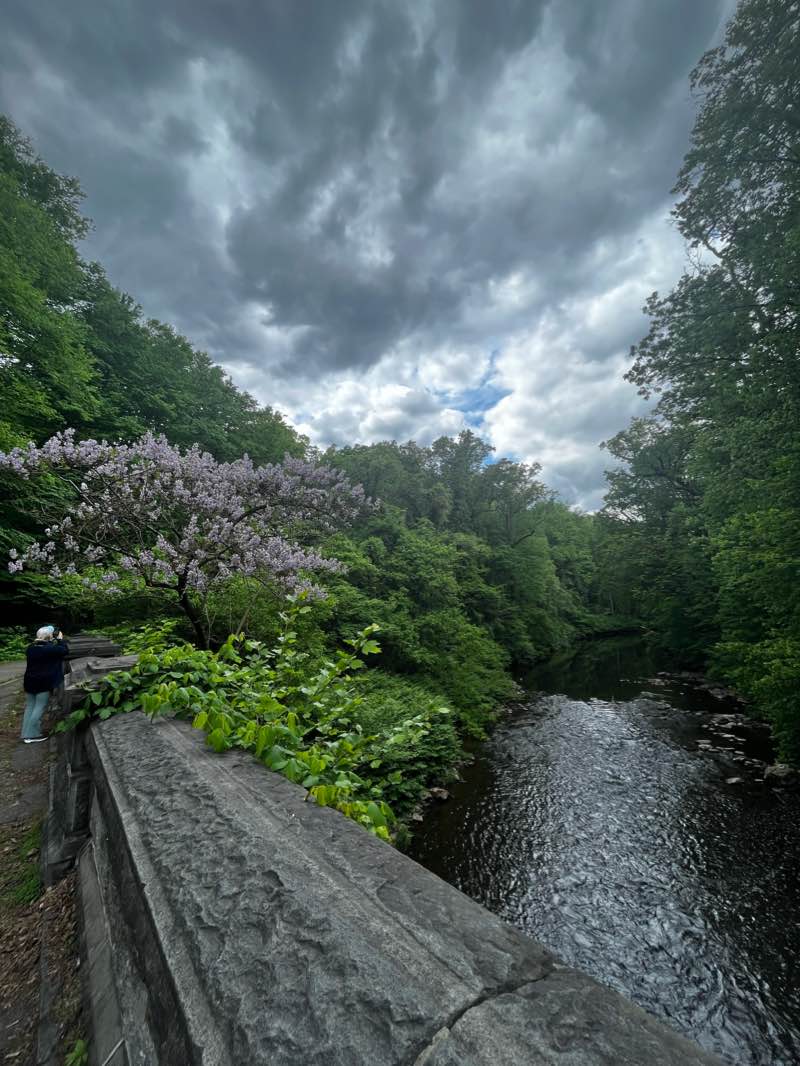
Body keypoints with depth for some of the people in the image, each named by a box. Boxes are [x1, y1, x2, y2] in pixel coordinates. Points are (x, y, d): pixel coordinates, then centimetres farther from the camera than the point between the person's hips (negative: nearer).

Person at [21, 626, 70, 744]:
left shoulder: (31, 648, 4)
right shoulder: (50, 648, -17)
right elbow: (65, 651, -5)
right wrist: (61, 639, 3)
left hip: (29, 681, 7)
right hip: (44, 683, -7)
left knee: (29, 706, 15)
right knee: (40, 707, 1)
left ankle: (26, 734, 21)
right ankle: (32, 735, 4)